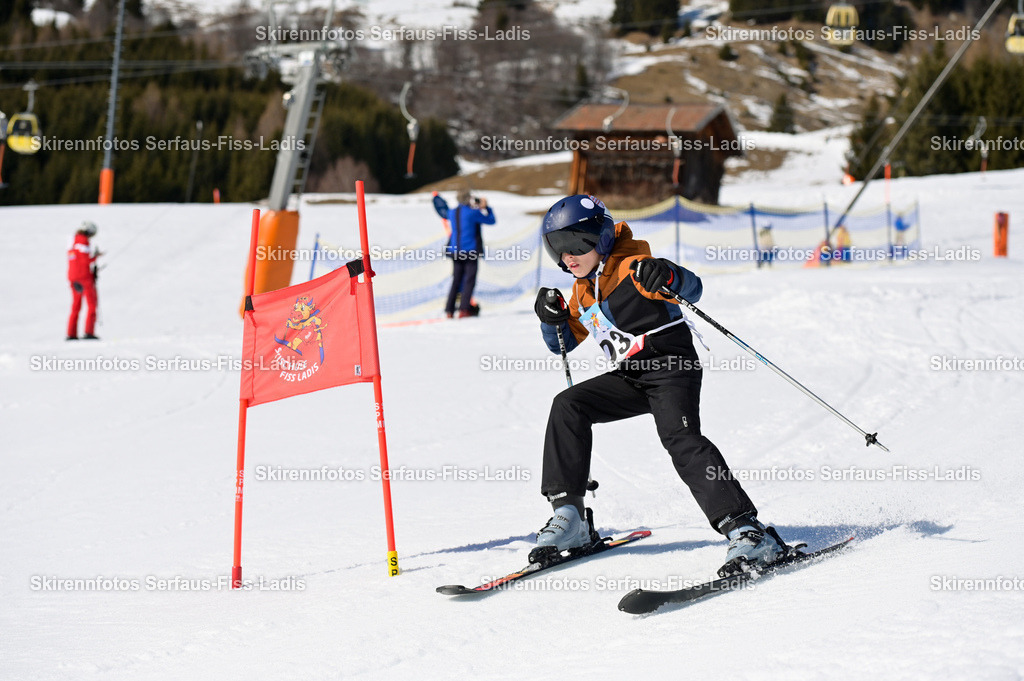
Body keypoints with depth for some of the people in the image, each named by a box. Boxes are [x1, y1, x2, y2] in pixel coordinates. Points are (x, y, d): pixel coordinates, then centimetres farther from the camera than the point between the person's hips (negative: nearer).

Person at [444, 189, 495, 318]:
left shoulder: (452, 213, 5)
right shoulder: (473, 213, -11)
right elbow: (491, 220, -1)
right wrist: (486, 208, 16)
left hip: (455, 250, 6)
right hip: (471, 251, -6)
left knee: (456, 280, 12)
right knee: (469, 280, -3)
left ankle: (449, 309, 7)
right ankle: (464, 309, -12)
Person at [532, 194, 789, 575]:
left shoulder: (632, 268, -8)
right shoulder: (582, 290, 16)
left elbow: (693, 290, -19)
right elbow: (563, 343, 26)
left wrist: (668, 278, -42)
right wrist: (552, 318, 3)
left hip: (671, 367, -8)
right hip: (630, 378, 8)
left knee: (681, 438, -28)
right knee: (567, 406, -6)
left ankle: (745, 530, -36)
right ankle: (569, 515, -6)